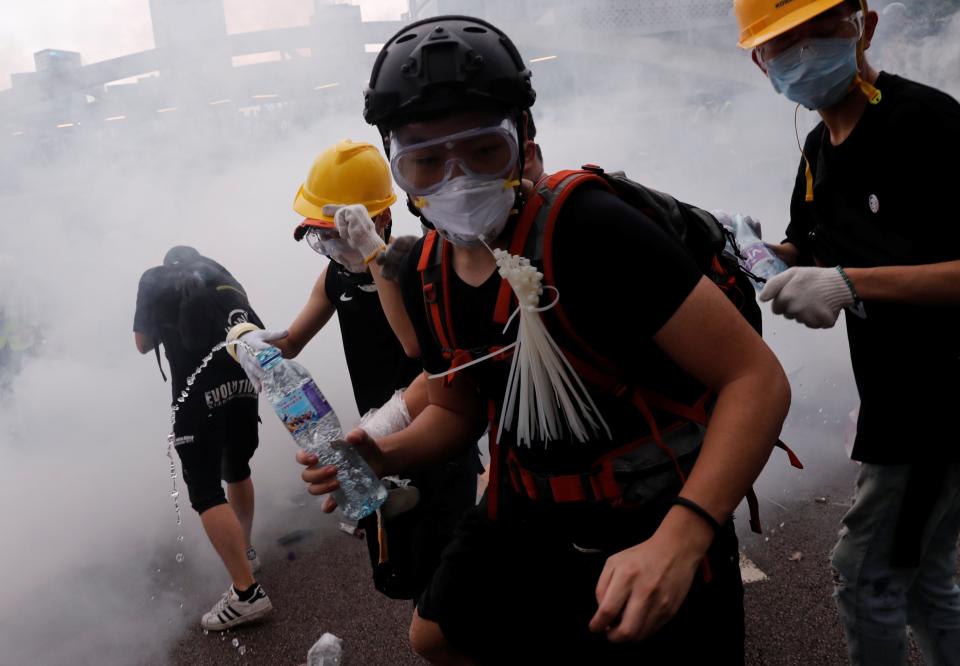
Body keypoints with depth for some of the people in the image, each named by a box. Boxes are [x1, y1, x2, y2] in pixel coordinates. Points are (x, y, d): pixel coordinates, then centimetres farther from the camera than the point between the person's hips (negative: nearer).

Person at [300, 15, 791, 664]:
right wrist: (382, 455, -9)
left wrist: (678, 540, -39)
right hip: (529, 517, 7)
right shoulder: (426, 273, -4)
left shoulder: (589, 228, -26)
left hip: (656, 527, -6)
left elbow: (757, 379, -27)